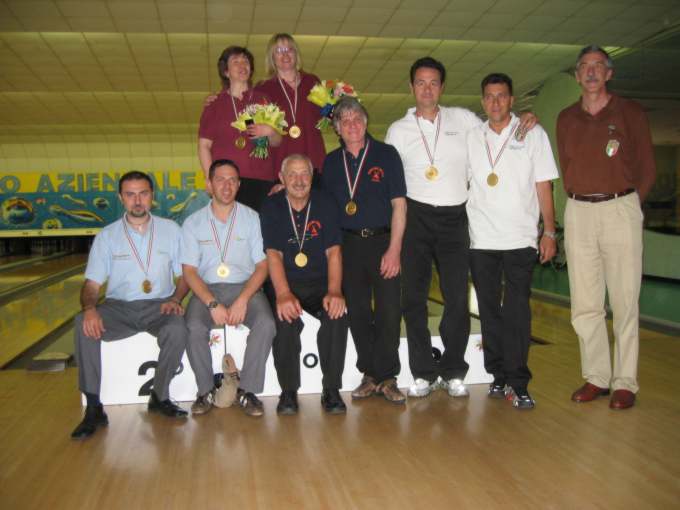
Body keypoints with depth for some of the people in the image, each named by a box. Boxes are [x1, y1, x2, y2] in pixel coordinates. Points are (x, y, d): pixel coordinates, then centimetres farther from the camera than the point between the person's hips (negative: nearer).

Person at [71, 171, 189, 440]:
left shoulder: (171, 230, 5)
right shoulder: (107, 236, 4)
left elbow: (185, 275, 8)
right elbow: (92, 284, 0)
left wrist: (175, 299, -13)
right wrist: (90, 308, -22)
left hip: (159, 305, -1)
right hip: (119, 307, 1)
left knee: (177, 330, -33)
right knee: (83, 325, -28)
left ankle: (160, 396, -8)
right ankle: (94, 408, -18)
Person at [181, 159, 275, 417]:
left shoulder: (252, 218, 7)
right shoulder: (193, 223, 8)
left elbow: (262, 265, 1)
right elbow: (189, 271, 1)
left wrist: (243, 300, -15)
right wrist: (213, 304, -16)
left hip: (245, 287, 0)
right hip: (207, 290, 0)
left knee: (266, 323, -29)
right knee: (193, 328, -29)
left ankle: (247, 390, -12)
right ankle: (206, 391, -7)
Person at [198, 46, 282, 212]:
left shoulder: (263, 100, 16)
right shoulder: (215, 103, 13)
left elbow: (277, 142, 19)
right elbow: (204, 145, 8)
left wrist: (270, 131, -4)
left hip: (261, 181, 1)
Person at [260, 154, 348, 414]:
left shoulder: (325, 204, 3)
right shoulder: (271, 207, 1)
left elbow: (333, 251, -3)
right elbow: (273, 254, -9)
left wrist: (334, 291, -19)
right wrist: (283, 294, -25)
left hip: (320, 282, 1)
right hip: (285, 283, -1)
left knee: (337, 316, -29)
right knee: (286, 319, -31)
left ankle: (331, 390, -13)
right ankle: (288, 391, -12)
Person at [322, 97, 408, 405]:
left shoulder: (386, 154, 2)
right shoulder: (331, 162, 11)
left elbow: (399, 204, -3)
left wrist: (394, 249, -11)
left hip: (384, 241, -3)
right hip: (348, 244, 3)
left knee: (389, 311, -5)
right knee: (358, 313, 6)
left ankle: (387, 378, 7)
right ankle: (370, 376, 17)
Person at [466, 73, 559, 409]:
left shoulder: (532, 134, 7)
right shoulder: (472, 137, 11)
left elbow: (543, 186, 4)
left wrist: (549, 232, -2)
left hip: (520, 237, -2)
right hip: (481, 239, 2)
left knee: (517, 311, -6)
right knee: (489, 310, 6)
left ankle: (517, 383, 1)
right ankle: (498, 376, 17)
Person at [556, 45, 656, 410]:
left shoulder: (630, 112, 5)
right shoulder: (566, 119, 13)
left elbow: (647, 168, 6)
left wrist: (625, 204, 4)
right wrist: (581, 201, 8)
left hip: (620, 209, -3)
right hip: (578, 212, 3)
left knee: (624, 301, -2)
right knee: (584, 304, 3)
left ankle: (624, 383, 6)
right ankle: (596, 377, 15)